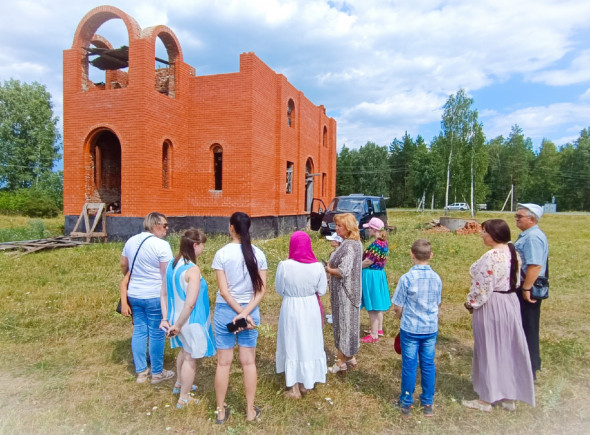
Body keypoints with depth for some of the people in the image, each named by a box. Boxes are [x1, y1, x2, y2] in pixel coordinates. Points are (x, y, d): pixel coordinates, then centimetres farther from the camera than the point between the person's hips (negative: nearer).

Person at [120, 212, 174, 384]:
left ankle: (141, 372, 26)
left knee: (139, 331, 14)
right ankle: (157, 373, 20)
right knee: (156, 334, 6)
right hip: (155, 296, -7)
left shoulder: (131, 241, 6)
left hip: (134, 294, 7)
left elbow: (123, 265, 18)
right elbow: (168, 274, -17)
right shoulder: (161, 245, -16)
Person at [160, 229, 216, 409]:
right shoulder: (193, 270, -25)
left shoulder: (171, 264, -2)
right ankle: (183, 399, 30)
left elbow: (164, 293, 4)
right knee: (190, 357, 13)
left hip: (176, 318, 8)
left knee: (184, 350, 30)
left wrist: (166, 318, 7)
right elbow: (190, 303, -28)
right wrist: (178, 325, -16)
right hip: (191, 321, -8)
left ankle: (179, 384, 51)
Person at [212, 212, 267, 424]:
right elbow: (261, 289, -7)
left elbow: (224, 290, -12)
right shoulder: (258, 254, -3)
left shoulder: (222, 253, -11)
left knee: (223, 362, 11)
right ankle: (250, 410, 25)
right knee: (249, 362, 13)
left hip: (225, 310, -2)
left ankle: (221, 410, 26)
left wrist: (239, 313, -8)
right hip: (251, 310, 2)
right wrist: (245, 313, -10)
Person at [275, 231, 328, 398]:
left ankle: (294, 388, 24)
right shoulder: (317, 266, -13)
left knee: (292, 345, 14)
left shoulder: (284, 265, -18)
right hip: (310, 308, 2)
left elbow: (279, 289, -6)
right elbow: (322, 290, -4)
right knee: (309, 344, 18)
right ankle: (305, 384, 34)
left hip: (291, 308, -2)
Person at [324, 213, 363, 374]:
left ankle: (341, 362, 17)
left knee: (343, 323, 3)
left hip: (344, 292, -10)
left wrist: (329, 269, -11)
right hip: (352, 289, 10)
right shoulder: (356, 243, 7)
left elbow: (343, 271, -29)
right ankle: (351, 357, 33)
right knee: (350, 322, 18)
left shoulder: (347, 246, -24)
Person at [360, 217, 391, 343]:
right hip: (380, 273, 10)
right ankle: (379, 329, 35)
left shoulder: (376, 244, -23)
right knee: (378, 304, 21)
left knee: (372, 307, 0)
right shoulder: (384, 242, 5)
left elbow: (368, 262, -21)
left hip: (371, 275, -10)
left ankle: (374, 335, 9)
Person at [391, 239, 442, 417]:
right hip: (431, 328, 4)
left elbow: (397, 307, -12)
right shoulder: (437, 278, -5)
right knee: (428, 365, 14)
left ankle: (406, 403, 22)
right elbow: (437, 303, 7)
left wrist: (401, 317, 8)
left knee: (409, 365, 8)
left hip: (410, 329, -3)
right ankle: (427, 403, 28)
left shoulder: (406, 278, -18)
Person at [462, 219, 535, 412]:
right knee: (508, 349, 17)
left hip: (491, 307, -9)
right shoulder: (513, 252, 5)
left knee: (489, 350, 4)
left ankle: (486, 399, 17)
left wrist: (471, 303, -8)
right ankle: (510, 397, 30)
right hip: (511, 302, 9)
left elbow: (483, 287, -22)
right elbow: (515, 280, 14)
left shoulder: (491, 256, -23)